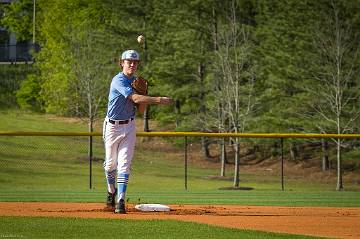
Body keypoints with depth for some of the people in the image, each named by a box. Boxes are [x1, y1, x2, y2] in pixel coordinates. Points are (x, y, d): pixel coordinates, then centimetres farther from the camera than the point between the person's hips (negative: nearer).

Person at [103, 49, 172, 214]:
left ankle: (120, 200, -13)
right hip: (112, 126, -4)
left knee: (124, 163, -8)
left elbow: (141, 110, 6)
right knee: (111, 163, 8)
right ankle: (111, 191, 34)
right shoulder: (118, 81, -18)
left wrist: (143, 92, -10)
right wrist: (158, 100, -42)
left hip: (129, 127, 4)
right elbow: (134, 98, -33)